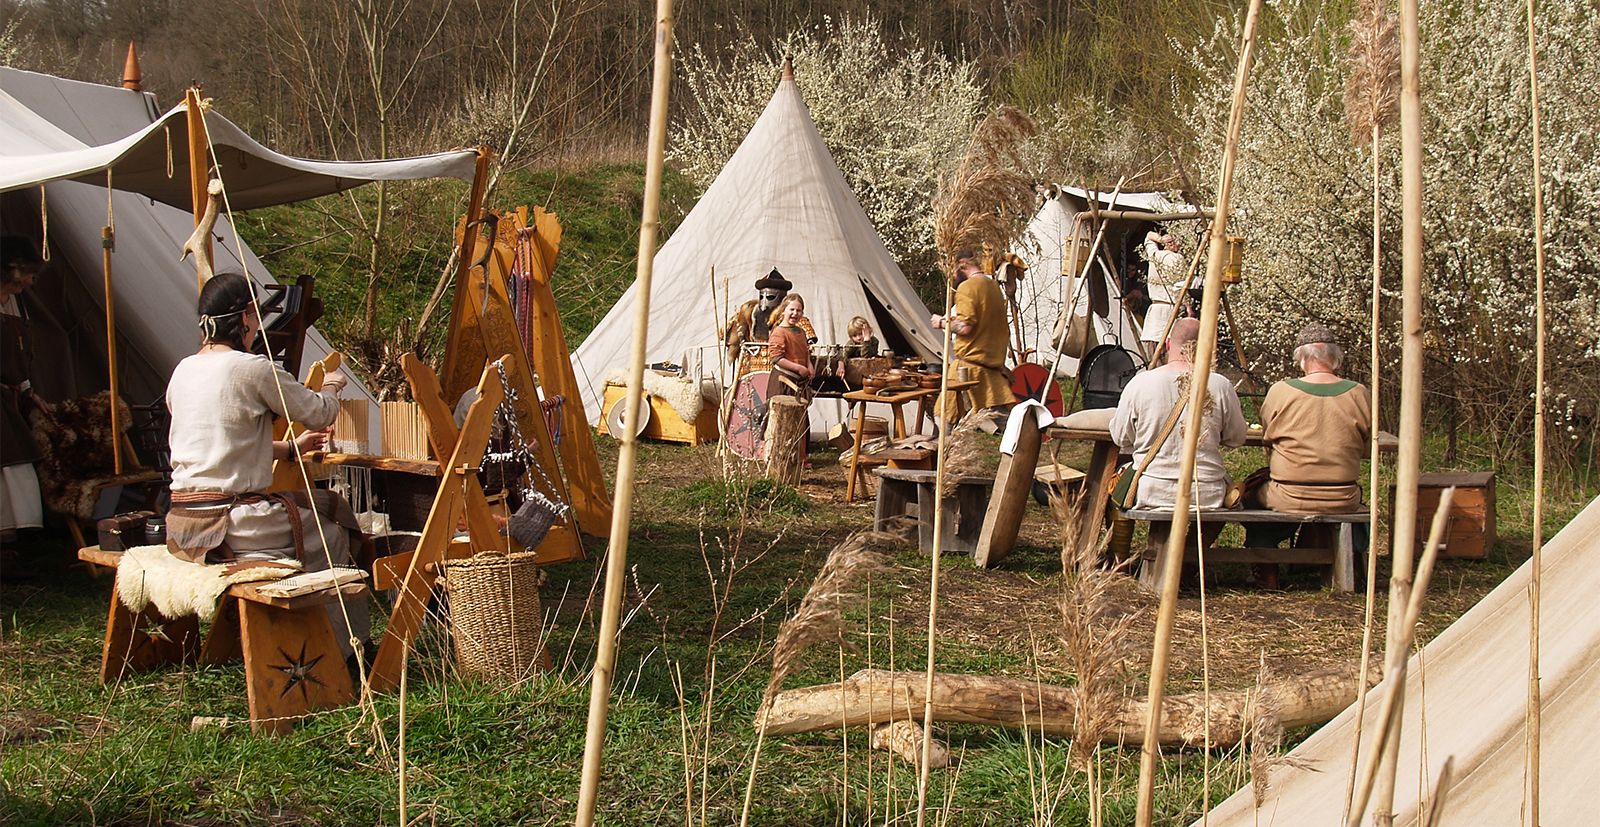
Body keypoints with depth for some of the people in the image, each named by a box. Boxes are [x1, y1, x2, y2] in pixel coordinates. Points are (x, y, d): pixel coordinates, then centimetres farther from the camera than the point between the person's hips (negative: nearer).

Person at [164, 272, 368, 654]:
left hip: (181, 527, 8)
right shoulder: (255, 370, -12)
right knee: (332, 531, 12)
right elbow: (319, 414, 0)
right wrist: (330, 386, 23)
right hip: (230, 523, -8)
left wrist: (289, 448, 33)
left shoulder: (182, 370, 11)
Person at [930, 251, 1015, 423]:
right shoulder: (994, 286, 15)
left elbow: (965, 327, -18)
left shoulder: (967, 287, -10)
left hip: (971, 362, -8)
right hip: (995, 362, 8)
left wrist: (942, 322, -1)